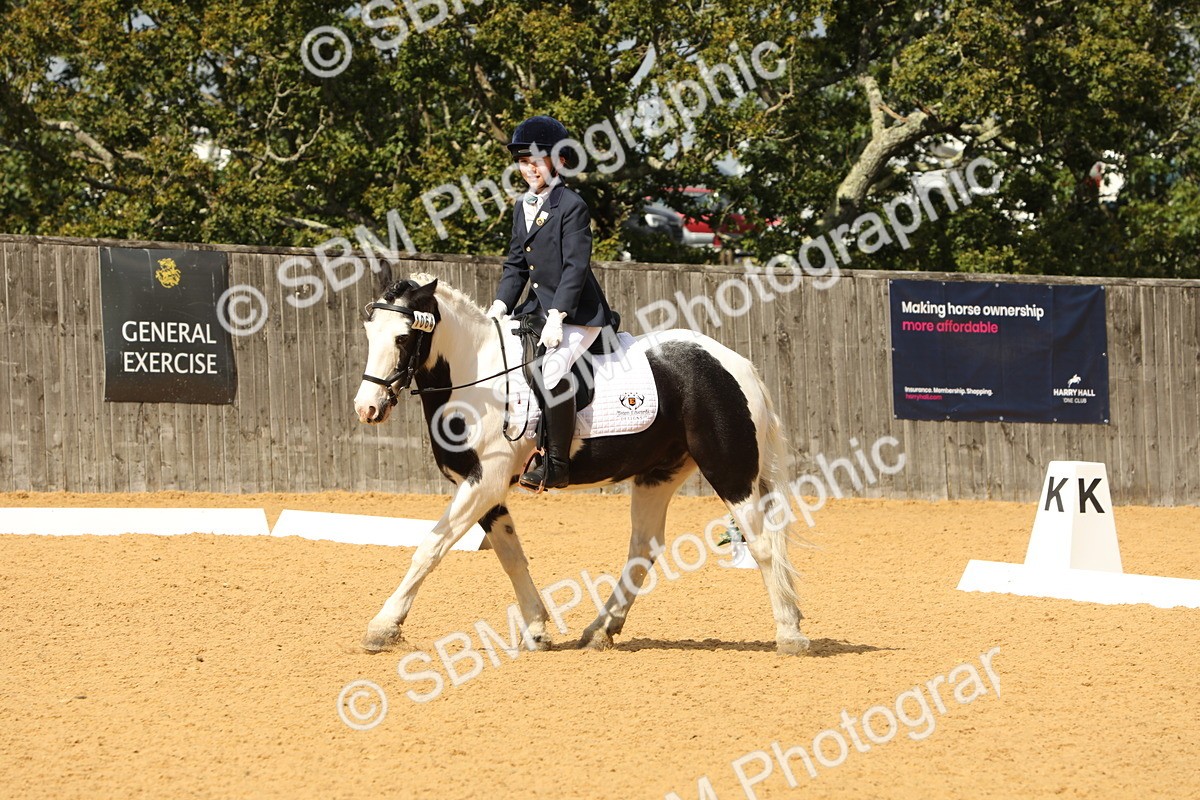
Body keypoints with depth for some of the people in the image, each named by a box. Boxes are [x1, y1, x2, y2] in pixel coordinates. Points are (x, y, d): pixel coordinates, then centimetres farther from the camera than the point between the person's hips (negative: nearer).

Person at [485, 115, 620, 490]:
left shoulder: (572, 206, -12)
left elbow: (576, 266, -18)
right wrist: (499, 306, 1)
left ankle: (556, 464, -26)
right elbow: (516, 265, 16)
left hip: (578, 313, -9)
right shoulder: (523, 208, 13)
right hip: (537, 307, 9)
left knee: (552, 368, -30)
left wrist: (556, 318, -24)